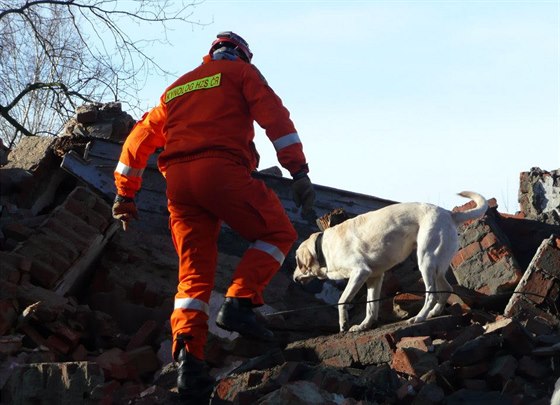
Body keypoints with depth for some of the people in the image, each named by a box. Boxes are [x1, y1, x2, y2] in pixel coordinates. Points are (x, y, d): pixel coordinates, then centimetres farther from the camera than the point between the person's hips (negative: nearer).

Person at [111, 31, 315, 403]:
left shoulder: (177, 87, 31)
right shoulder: (241, 72, 16)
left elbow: (141, 138, 29)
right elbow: (275, 117, 0)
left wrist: (125, 193, 33)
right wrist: (299, 173, -6)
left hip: (177, 178, 5)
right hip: (222, 170, -5)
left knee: (195, 272, 5)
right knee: (279, 232, 10)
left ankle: (188, 355, -13)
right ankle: (239, 303, -10)